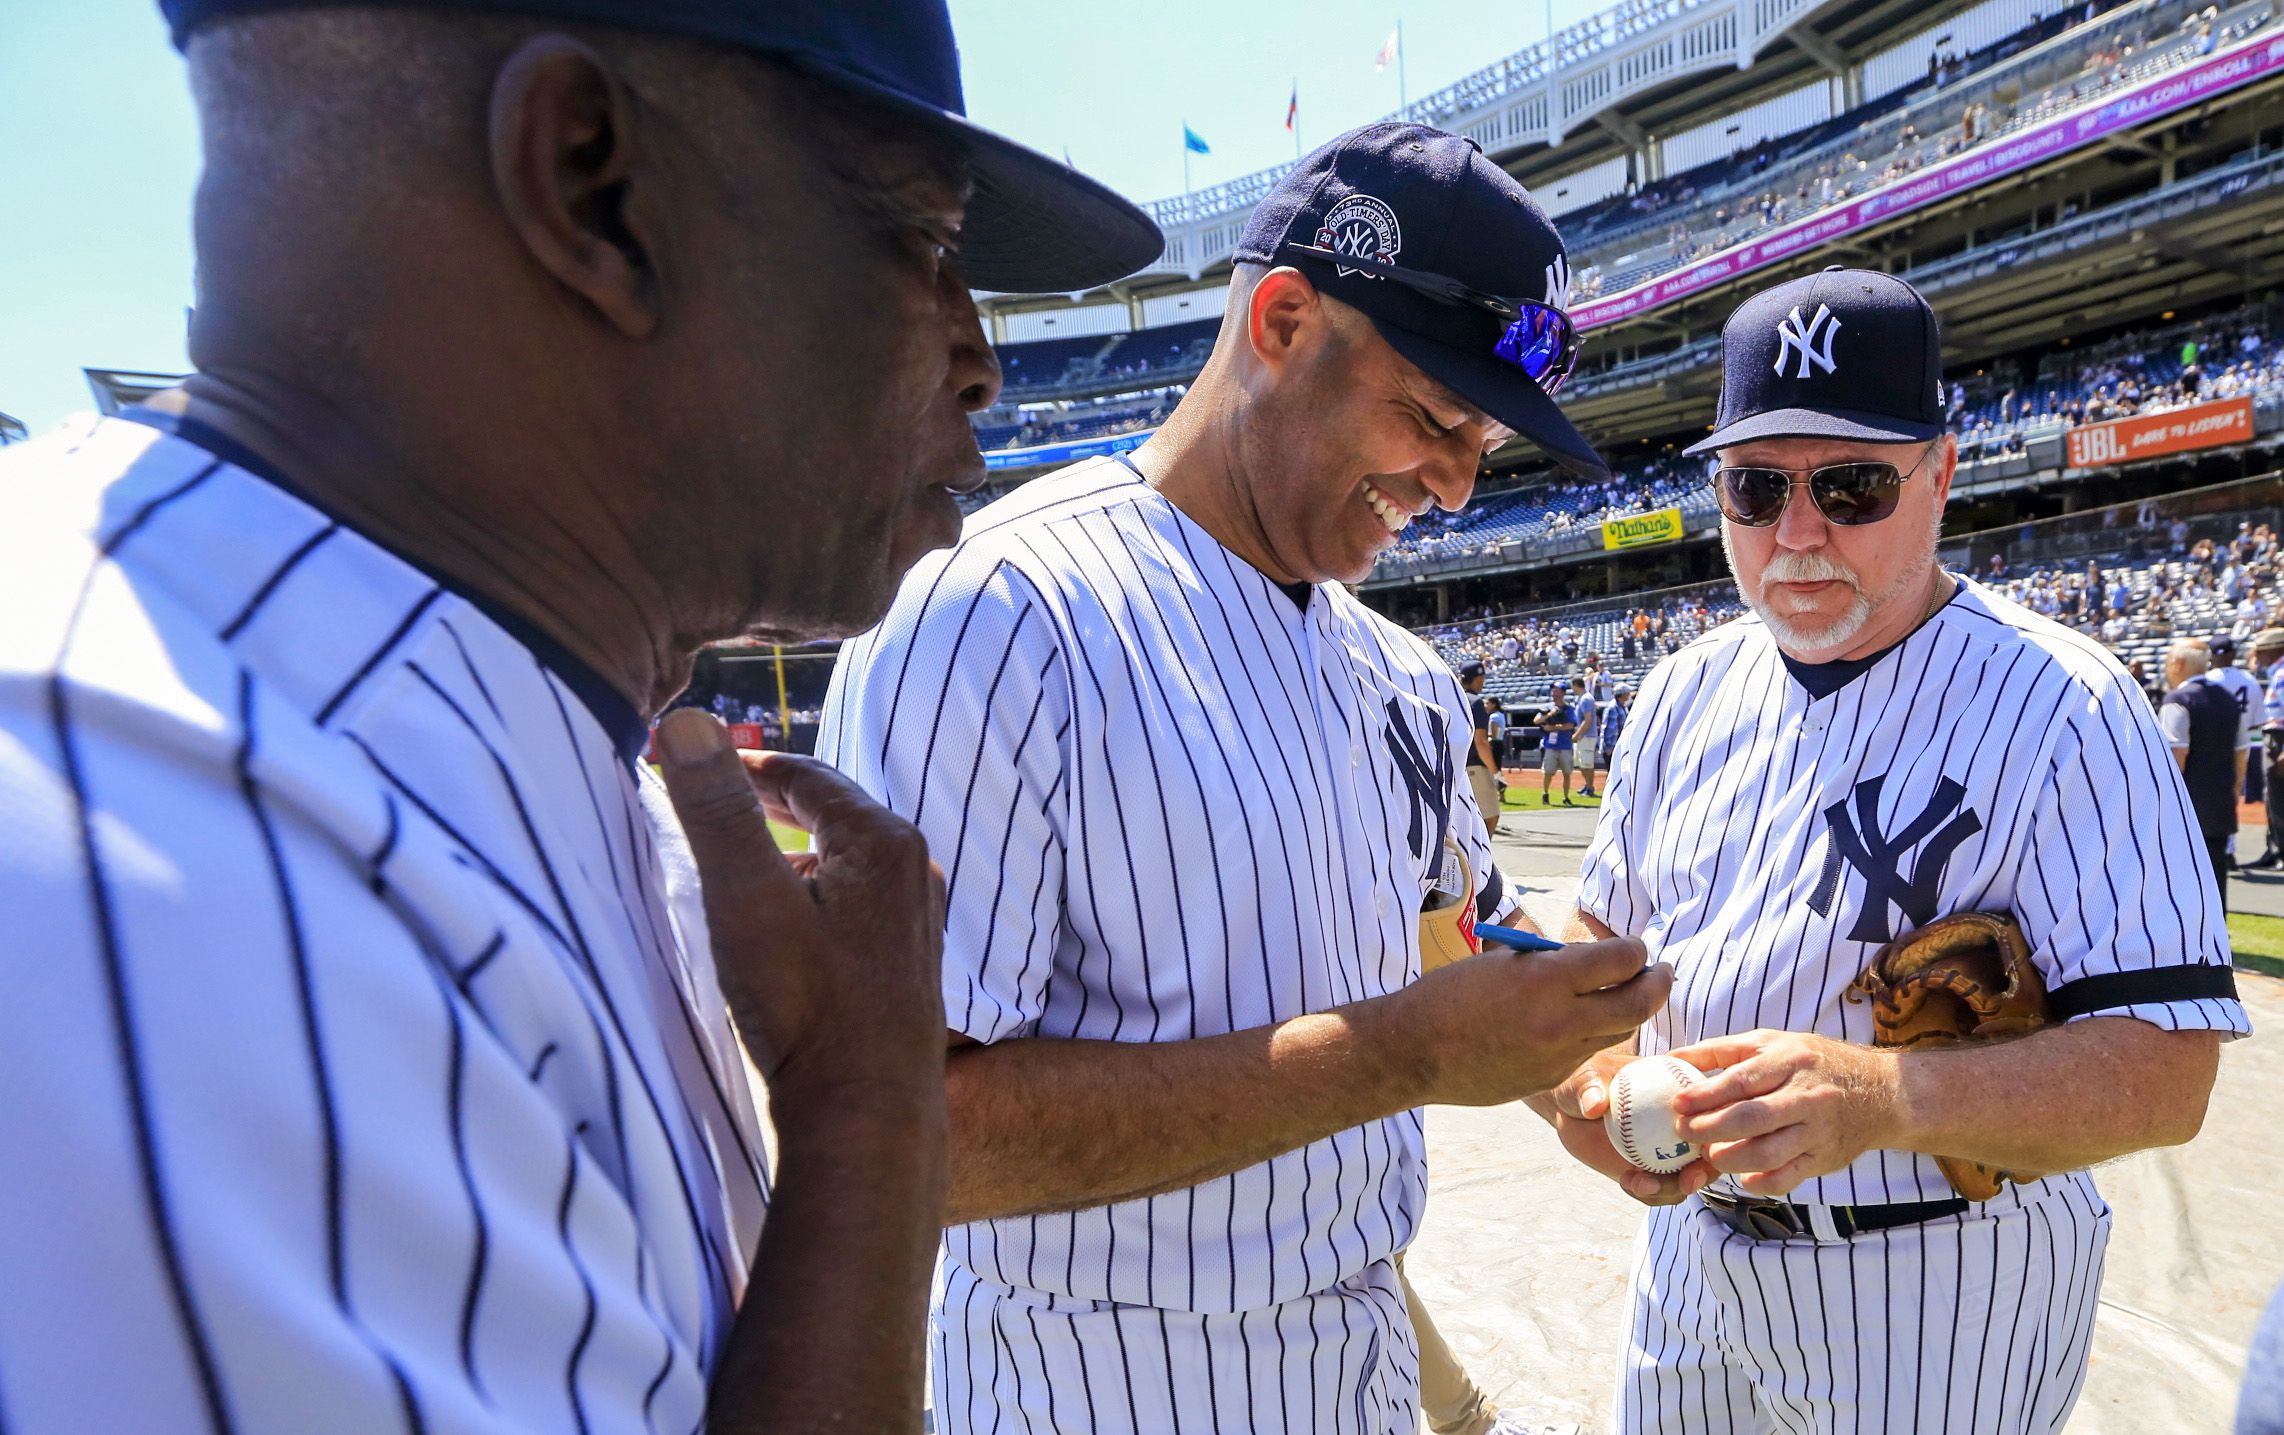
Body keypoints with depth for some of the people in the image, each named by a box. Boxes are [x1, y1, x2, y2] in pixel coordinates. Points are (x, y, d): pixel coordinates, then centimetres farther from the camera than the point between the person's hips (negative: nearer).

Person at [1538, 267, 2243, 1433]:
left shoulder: (2060, 709, -16)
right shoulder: (1686, 695, 2)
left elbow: (2166, 1069, -21)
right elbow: (1607, 931, 9)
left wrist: (1887, 1098, -38)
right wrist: (1585, 1070, -12)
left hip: (1939, 1294, -5)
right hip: (1687, 1239, 5)